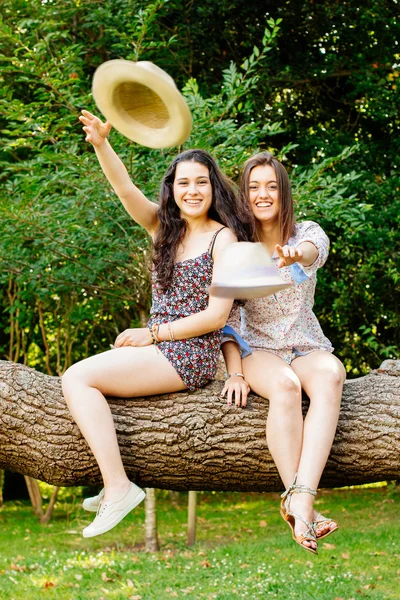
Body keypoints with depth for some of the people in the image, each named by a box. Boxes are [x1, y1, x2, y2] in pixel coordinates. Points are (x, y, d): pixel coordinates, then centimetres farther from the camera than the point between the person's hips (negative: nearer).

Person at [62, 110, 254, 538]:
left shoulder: (223, 238, -8)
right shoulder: (164, 227, 11)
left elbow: (216, 315, -14)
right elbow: (126, 189, -5)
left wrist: (151, 334, -11)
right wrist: (100, 144, -24)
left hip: (190, 356, -8)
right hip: (160, 349, 8)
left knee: (77, 378, -16)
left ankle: (118, 487, -22)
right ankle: (114, 487, 4)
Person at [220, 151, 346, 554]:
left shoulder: (307, 232, 4)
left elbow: (314, 249, -24)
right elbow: (227, 317, 1)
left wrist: (297, 254, -50)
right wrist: (236, 372, -14)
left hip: (307, 347, 1)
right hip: (257, 348, -1)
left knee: (330, 373, -37)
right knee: (285, 384, -38)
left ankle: (299, 502, -51)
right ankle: (301, 506, -45)